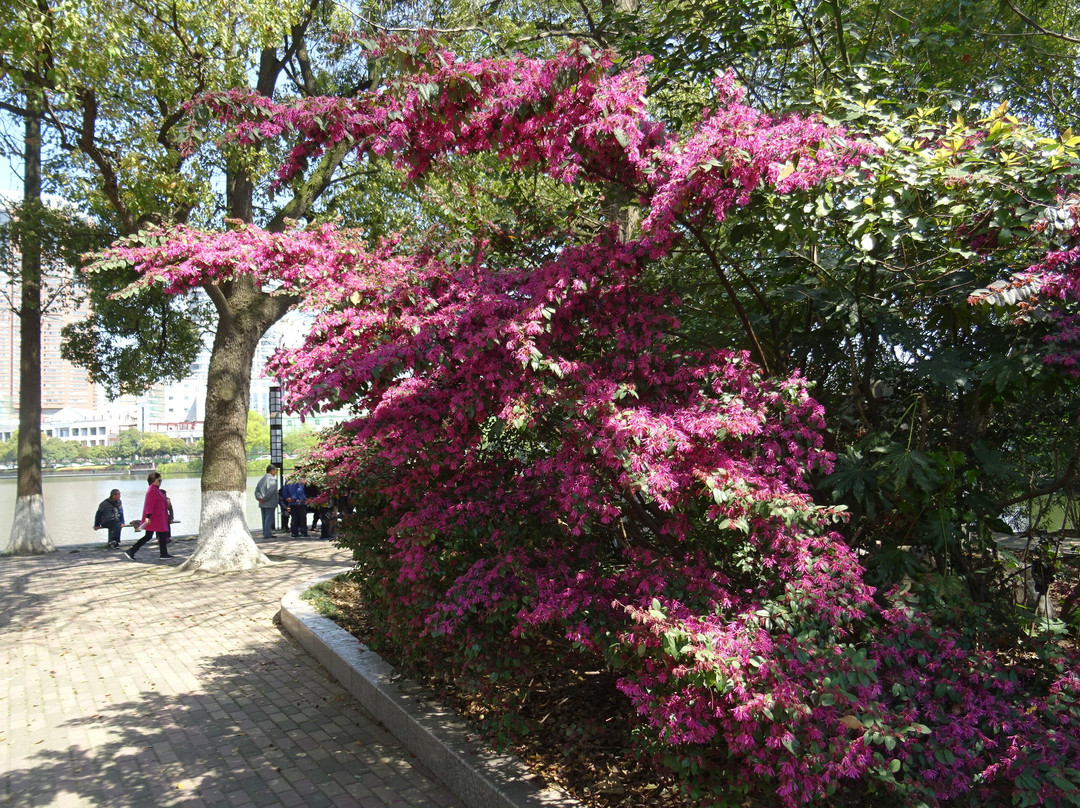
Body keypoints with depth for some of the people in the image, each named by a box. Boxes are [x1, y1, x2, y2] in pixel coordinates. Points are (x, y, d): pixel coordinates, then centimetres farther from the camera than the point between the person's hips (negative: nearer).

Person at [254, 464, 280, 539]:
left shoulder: (261, 479, 13)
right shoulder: (273, 479, -12)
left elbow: (256, 490, 8)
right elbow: (271, 491, -22)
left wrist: (259, 497, -3)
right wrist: (265, 499, -14)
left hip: (262, 504, 7)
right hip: (270, 503, -7)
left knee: (264, 519, 13)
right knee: (269, 519, -4)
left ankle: (265, 533, 17)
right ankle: (267, 534, -5)